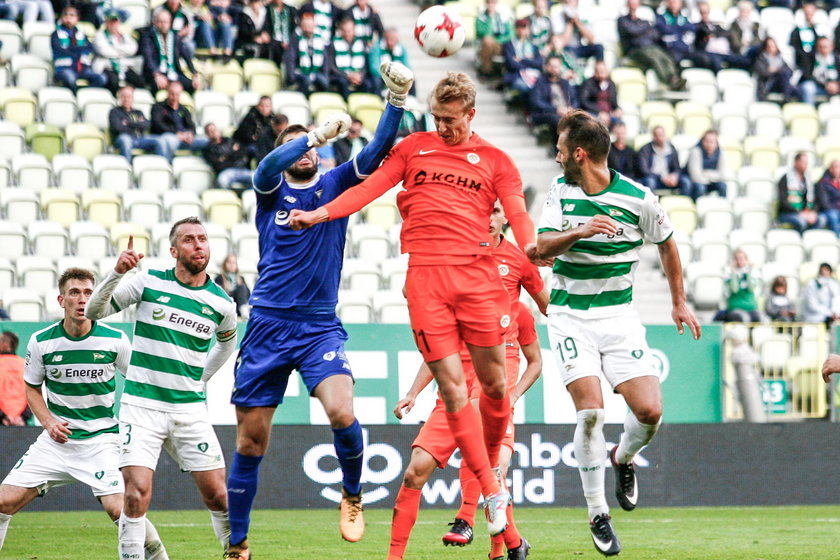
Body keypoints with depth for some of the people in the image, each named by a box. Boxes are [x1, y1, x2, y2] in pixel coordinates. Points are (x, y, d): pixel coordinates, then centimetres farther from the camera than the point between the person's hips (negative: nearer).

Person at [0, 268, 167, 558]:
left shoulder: (115, 340, -7)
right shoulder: (41, 342, -3)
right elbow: (32, 388, 11)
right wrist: (49, 422, -5)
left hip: (101, 439, -2)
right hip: (57, 438, 2)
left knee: (119, 508, -21)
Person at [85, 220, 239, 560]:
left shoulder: (221, 303, 4)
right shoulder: (149, 282, -1)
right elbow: (94, 311, -1)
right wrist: (117, 273, -15)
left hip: (189, 410, 2)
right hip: (141, 404, -2)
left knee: (217, 496, -2)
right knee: (137, 493, -16)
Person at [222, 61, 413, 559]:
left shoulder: (335, 185, 10)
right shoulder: (272, 190, 7)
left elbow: (375, 153, -4)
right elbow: (268, 166, -16)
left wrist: (397, 102, -18)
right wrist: (321, 132, -26)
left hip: (321, 327, 0)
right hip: (268, 326, 0)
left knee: (342, 413, -24)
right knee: (251, 441, 2)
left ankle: (353, 494, 4)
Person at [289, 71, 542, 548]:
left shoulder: (494, 160, 13)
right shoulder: (414, 147, 17)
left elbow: (516, 209, 1)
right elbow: (371, 186, 11)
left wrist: (530, 242, -21)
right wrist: (321, 213, -3)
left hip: (478, 275, 0)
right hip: (425, 276, 0)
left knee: (494, 384, 1)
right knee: (452, 388, -7)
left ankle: (491, 466, 27)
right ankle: (492, 491, -2)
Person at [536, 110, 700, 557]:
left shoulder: (637, 198, -6)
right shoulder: (560, 189, 0)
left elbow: (666, 243, 11)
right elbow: (542, 247, -10)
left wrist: (679, 302, 15)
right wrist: (581, 231, -28)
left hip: (619, 314, 0)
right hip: (569, 315, 0)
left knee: (649, 410, -12)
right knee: (590, 409, -16)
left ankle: (623, 459, 24)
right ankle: (597, 514, -4)